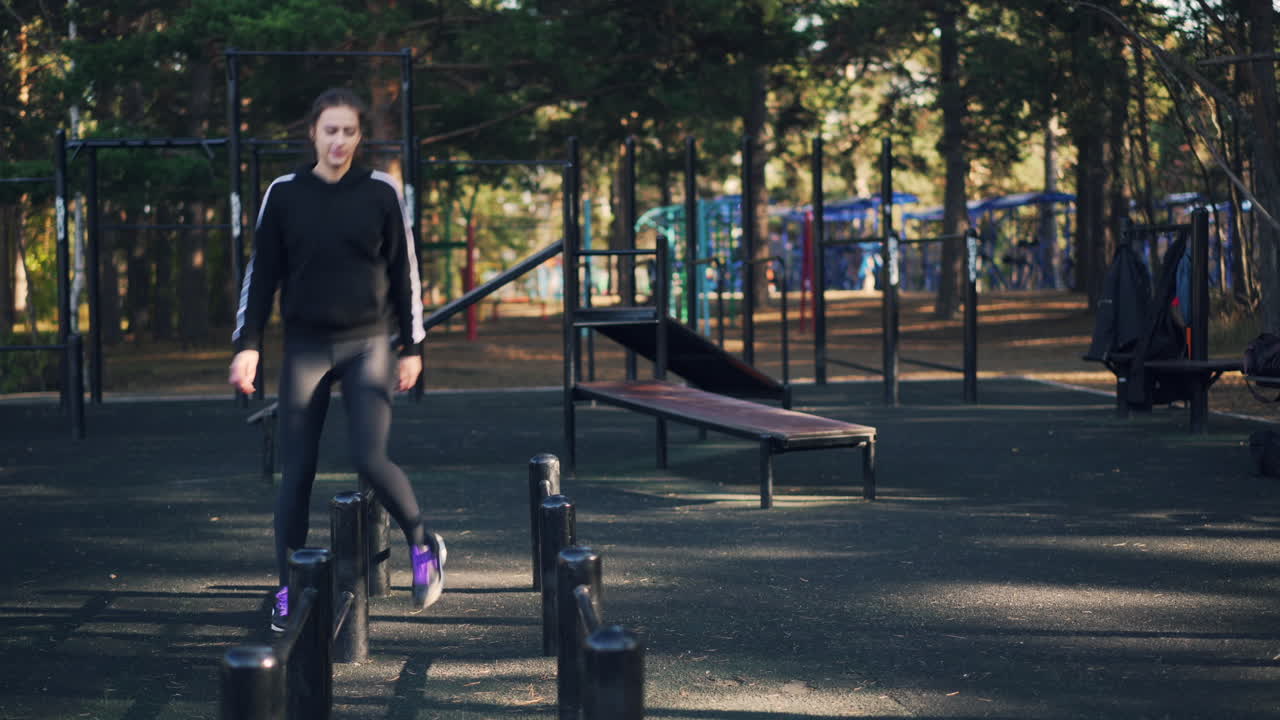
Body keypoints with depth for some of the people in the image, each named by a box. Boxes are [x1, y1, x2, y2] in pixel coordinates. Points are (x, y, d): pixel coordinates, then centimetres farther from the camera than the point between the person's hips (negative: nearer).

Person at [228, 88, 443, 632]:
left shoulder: (381, 192, 2)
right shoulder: (284, 194, 3)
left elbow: (404, 271, 6)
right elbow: (261, 274, 5)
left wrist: (412, 346, 4)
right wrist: (247, 345, -2)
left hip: (368, 343, -1)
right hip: (305, 347, 1)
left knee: (370, 458, -14)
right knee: (296, 471, 1)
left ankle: (423, 544, 12)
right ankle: (289, 589, 11)